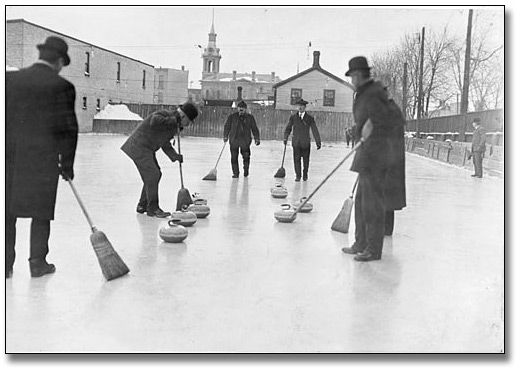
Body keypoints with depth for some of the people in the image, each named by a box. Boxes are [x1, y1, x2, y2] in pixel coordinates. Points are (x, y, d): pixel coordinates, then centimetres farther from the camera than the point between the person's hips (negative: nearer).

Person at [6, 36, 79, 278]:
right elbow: (68, 128, -6)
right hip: (43, 158, -3)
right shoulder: (62, 87, -6)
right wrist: (67, 164, 2)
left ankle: (6, 264, 16)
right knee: (41, 212, 9)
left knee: (8, 212, 11)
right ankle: (38, 262, 15)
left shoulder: (10, 79, 4)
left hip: (10, 156, 3)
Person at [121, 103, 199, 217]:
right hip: (139, 147, -10)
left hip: (147, 150, 10)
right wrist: (173, 120, -31)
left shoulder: (174, 125, 11)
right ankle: (153, 208, -6)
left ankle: (142, 206, 24)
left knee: (155, 174, 13)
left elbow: (166, 144, 13)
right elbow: (154, 121, -40)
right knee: (152, 174, -14)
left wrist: (175, 156, -3)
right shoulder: (165, 114, -17)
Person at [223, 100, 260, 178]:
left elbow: (254, 129, 8)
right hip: (233, 140, 1)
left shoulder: (250, 118, 5)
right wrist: (225, 136, -1)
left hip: (245, 141, 0)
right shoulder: (232, 116, 5)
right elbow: (227, 126, 8)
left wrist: (257, 139, 1)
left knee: (246, 156, 0)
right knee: (234, 157, 1)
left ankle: (246, 170, 25)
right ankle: (236, 173, 12)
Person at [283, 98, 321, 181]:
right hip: (296, 142, 1)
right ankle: (298, 176, 9)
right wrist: (285, 138, -10)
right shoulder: (293, 117, 4)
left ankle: (305, 173, 31)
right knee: (296, 159, -2)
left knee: (306, 159, 9)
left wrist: (318, 142, -5)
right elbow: (288, 128, 6)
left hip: (305, 142, 0)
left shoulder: (310, 118, 0)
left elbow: (315, 131, -1)